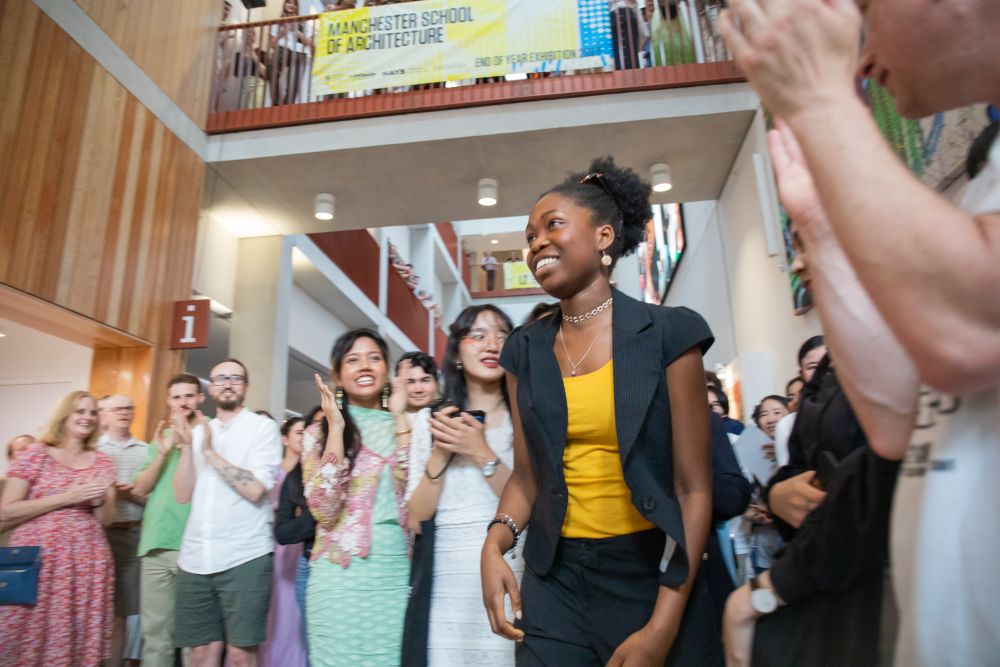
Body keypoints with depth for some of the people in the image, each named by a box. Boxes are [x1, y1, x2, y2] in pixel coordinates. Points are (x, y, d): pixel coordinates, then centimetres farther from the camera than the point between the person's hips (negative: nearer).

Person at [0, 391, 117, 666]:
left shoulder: (102, 461, 11)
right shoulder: (35, 454, 2)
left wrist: (98, 500, -9)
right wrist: (66, 498, -13)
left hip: (88, 562, 3)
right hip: (38, 560, -3)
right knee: (32, 643, -1)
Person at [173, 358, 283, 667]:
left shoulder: (264, 427, -3)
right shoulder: (198, 431, 13)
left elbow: (255, 489, -14)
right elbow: (183, 495, 6)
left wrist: (211, 451, -12)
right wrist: (186, 447, -6)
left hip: (245, 557, -4)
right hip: (195, 559, 5)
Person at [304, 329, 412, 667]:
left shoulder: (404, 428, 6)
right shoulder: (320, 432, 1)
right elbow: (325, 511, -13)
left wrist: (399, 418, -9)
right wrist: (336, 427, -13)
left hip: (400, 575, 2)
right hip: (342, 579, -2)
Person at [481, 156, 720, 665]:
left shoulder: (668, 333, -8)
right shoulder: (524, 350, 3)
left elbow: (693, 489, -10)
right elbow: (527, 475, 6)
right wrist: (494, 544, -12)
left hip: (654, 576, -2)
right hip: (555, 580, 3)